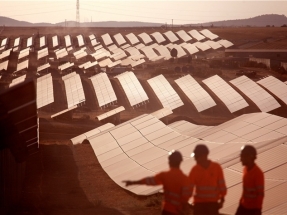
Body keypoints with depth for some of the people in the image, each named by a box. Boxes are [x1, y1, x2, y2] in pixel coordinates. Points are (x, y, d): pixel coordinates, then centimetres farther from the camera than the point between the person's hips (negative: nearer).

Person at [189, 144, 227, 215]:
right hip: (199, 202, 1)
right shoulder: (195, 170, -8)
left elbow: (221, 184, -2)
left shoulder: (216, 167, -10)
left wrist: (222, 199, 1)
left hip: (213, 202, -1)